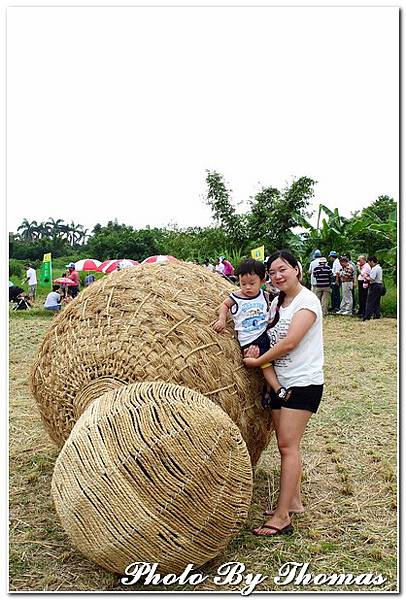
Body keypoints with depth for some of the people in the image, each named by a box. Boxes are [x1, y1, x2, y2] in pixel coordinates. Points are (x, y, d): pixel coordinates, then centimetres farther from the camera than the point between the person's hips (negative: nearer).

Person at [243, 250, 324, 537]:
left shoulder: (307, 301, -14)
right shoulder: (277, 302, 12)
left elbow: (288, 343, -21)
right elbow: (269, 335, 14)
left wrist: (257, 361, -11)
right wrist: (255, 349, -9)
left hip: (303, 382, -8)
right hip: (279, 381, 8)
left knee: (288, 446, -8)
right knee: (286, 445, 12)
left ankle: (281, 517, -3)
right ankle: (294, 501, 26)